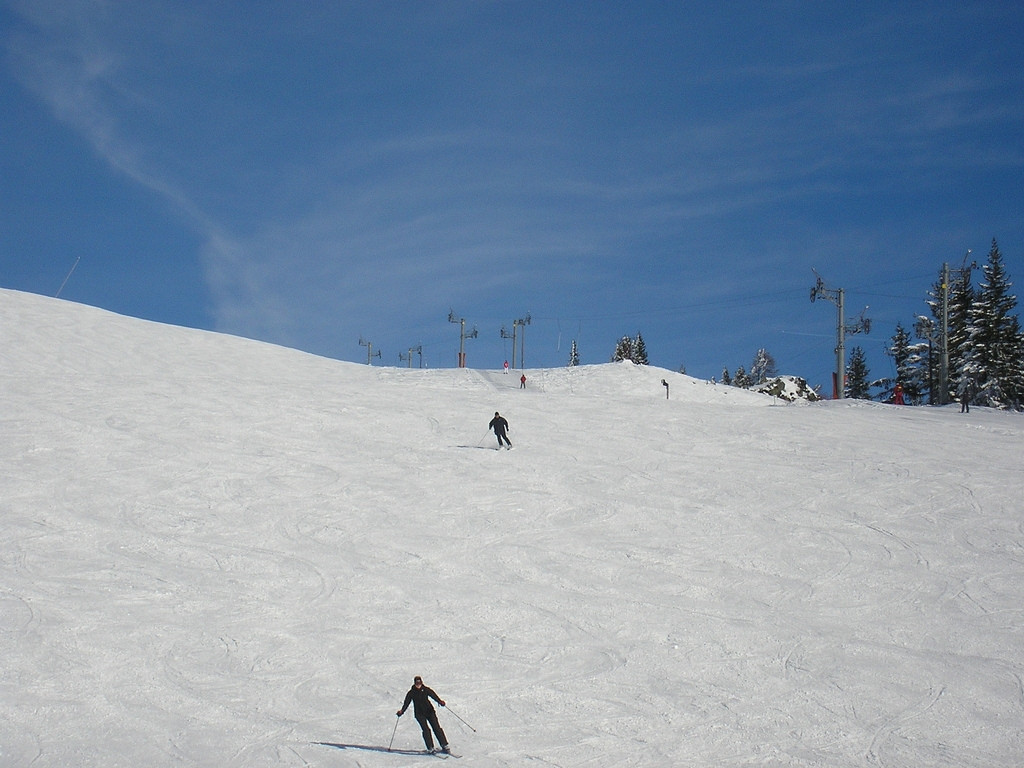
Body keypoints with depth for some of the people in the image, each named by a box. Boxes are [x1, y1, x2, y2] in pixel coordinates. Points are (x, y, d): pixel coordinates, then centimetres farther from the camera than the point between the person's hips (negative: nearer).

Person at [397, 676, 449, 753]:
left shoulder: (425, 690, 2)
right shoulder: (411, 693, 2)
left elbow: (433, 695, -9)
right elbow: (406, 703, 2)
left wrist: (440, 701, -27)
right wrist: (402, 711, -12)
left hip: (429, 711, 1)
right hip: (419, 713, -1)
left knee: (436, 727, -7)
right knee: (426, 729, -16)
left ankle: (444, 746, -3)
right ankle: (430, 748, -14)